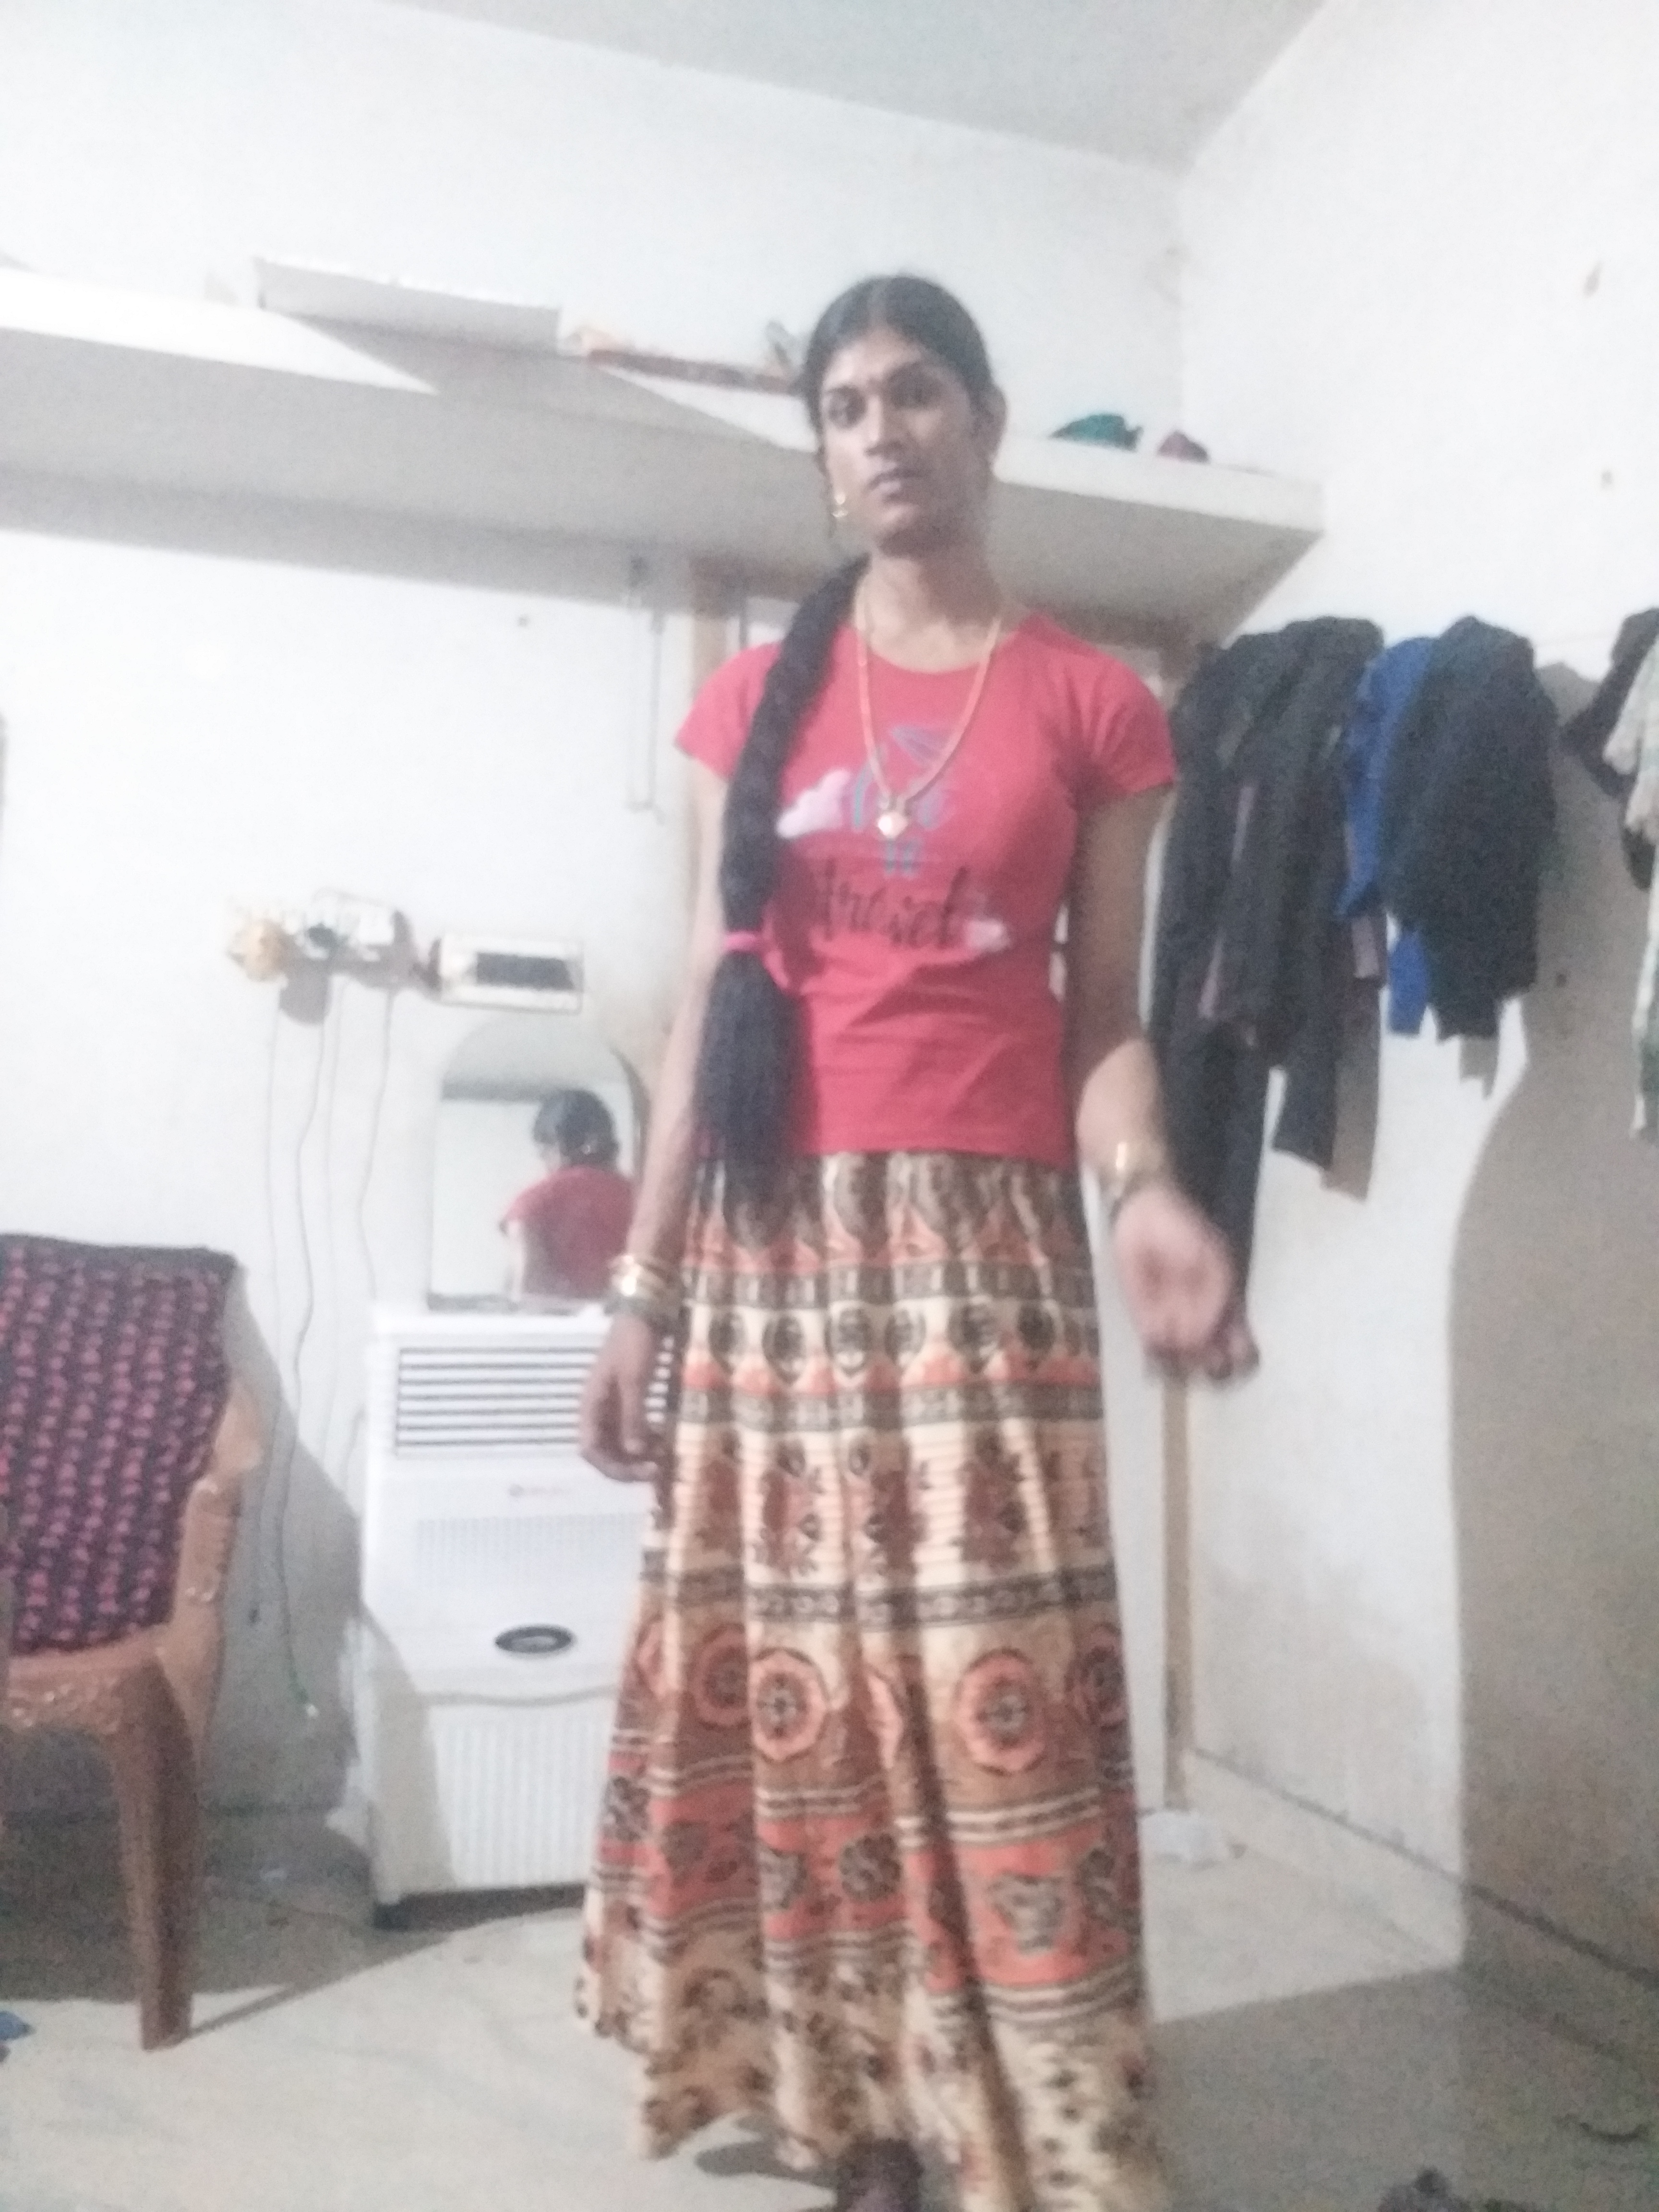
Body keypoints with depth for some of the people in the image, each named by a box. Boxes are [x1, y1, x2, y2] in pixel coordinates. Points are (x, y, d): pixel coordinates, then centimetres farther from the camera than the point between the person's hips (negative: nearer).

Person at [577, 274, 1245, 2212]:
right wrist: (640, 1284, 4)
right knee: (787, 1687, 7)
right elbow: (710, 999, 8)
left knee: (995, 1702, -2)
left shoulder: (1090, 707, 6)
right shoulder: (754, 698, 10)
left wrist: (1146, 1190, -16)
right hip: (776, 1242, 2)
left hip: (984, 1246, -2)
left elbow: (1103, 1015, 4)